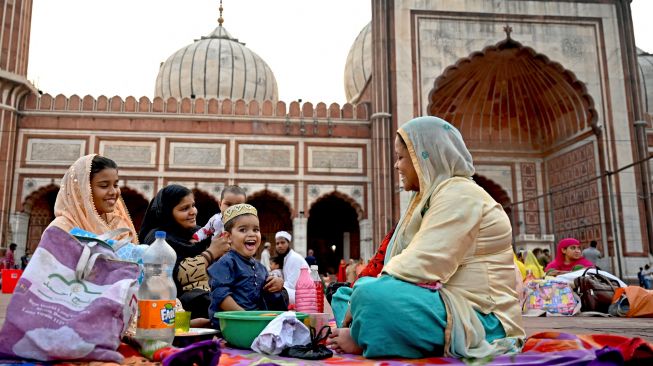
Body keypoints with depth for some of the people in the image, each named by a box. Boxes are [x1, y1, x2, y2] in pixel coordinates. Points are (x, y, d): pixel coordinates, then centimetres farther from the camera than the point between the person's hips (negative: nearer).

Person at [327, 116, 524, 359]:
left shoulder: (458, 193, -13)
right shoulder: (433, 196, 18)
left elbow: (422, 267, -24)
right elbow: (413, 265, 9)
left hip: (478, 319, -10)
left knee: (370, 296, -34)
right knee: (346, 294, 14)